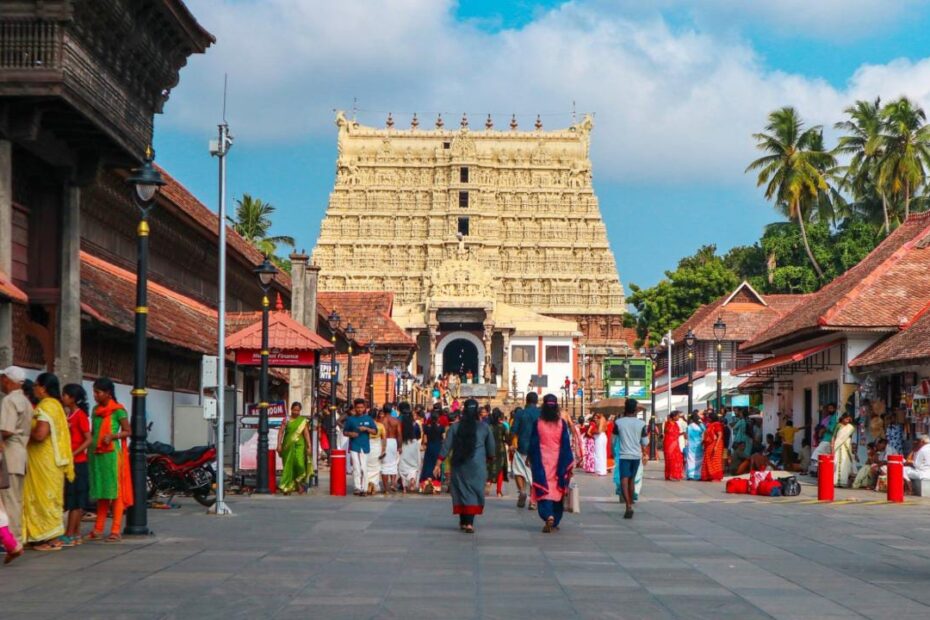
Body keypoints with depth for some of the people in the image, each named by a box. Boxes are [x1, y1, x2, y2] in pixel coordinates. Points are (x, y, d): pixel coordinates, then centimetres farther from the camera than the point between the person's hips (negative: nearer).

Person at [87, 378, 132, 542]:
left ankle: (116, 531, -3)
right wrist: (89, 450, 7)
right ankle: (98, 530, 14)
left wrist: (112, 436, -21)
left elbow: (127, 431, -5)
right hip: (96, 454, 6)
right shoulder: (96, 410, 12)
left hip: (111, 454, -6)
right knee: (101, 493, 10)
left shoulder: (118, 410, -6)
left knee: (115, 492, -3)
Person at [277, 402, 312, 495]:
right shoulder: (287, 420, 6)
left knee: (299, 463, -15)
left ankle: (299, 484, 7)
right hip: (288, 446, 1)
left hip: (299, 445, -1)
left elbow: (306, 434, 3)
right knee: (288, 466, 1)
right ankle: (288, 487, 9)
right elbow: (281, 432, 5)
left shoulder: (303, 421, 6)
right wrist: (279, 444, -4)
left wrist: (309, 446, -4)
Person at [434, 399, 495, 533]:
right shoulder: (484, 427, -2)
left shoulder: (455, 427, -2)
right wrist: (488, 459, 26)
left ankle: (463, 522, 20)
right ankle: (469, 523, -12)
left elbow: (446, 447, -4)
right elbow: (491, 448, 6)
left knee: (461, 491, 13)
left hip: (459, 465, 1)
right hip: (477, 466, -1)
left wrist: (438, 464, 0)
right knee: (474, 492, 1)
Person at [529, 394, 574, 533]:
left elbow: (533, 445, -1)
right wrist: (569, 465, 3)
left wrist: (531, 460, 11)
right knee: (557, 489, 13)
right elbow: (566, 445, -2)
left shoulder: (538, 424, -6)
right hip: (558, 462, 1)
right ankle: (555, 521, 19)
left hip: (542, 461, -1)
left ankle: (548, 516, -23)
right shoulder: (561, 423, -4)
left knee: (544, 489, -2)